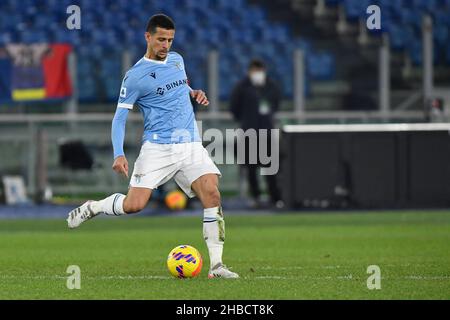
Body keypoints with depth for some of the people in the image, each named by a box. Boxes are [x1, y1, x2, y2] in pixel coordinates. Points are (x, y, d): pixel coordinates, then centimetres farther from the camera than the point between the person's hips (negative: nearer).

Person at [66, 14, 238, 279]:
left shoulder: (177, 59, 13)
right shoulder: (135, 76, -5)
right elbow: (120, 117, -4)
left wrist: (194, 93, 11)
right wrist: (119, 155, -16)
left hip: (191, 145, 4)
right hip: (157, 147, -4)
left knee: (212, 193, -17)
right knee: (134, 205, -13)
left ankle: (216, 265, -15)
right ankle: (91, 208, 21)